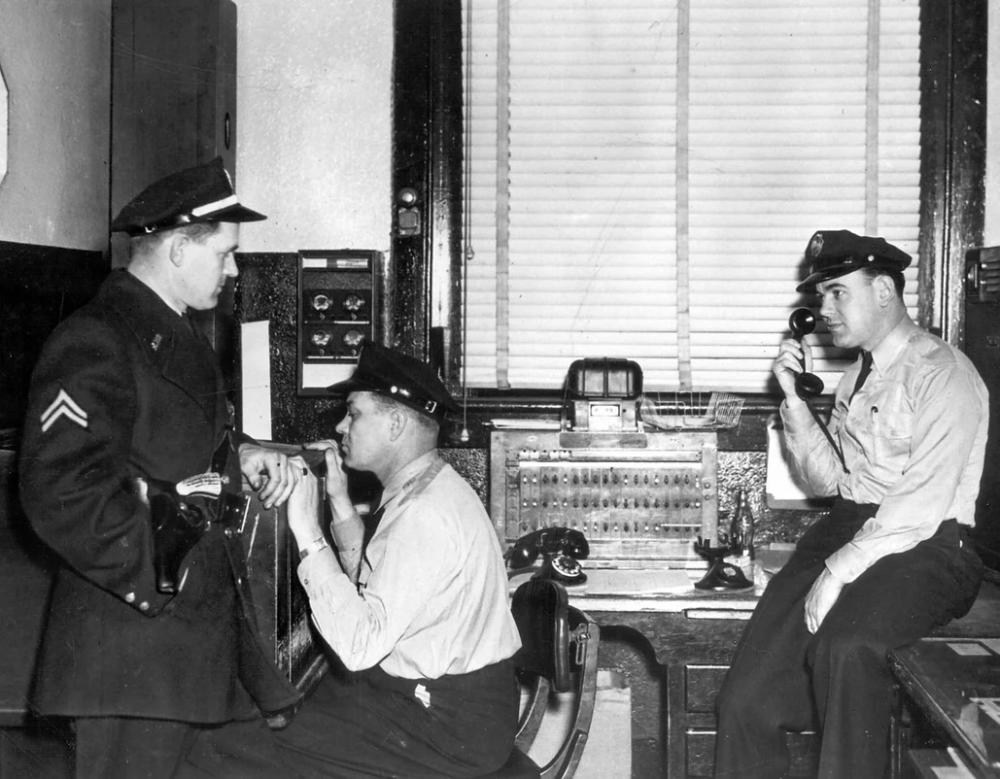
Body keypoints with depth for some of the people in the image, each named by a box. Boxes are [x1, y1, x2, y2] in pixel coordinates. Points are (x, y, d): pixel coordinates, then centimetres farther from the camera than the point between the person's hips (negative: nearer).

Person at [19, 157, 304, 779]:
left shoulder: (181, 341, 17)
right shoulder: (93, 347, -16)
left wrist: (241, 454, 8)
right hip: (135, 634, -10)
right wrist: (158, 581, -19)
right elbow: (60, 490, -24)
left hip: (215, 622, 10)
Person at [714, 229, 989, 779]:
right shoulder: (856, 376, 20)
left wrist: (839, 569, -21)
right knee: (746, 700, -12)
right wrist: (794, 400, 6)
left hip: (926, 548, -7)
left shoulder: (944, 375, -7)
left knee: (843, 644, -37)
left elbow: (922, 504, -17)